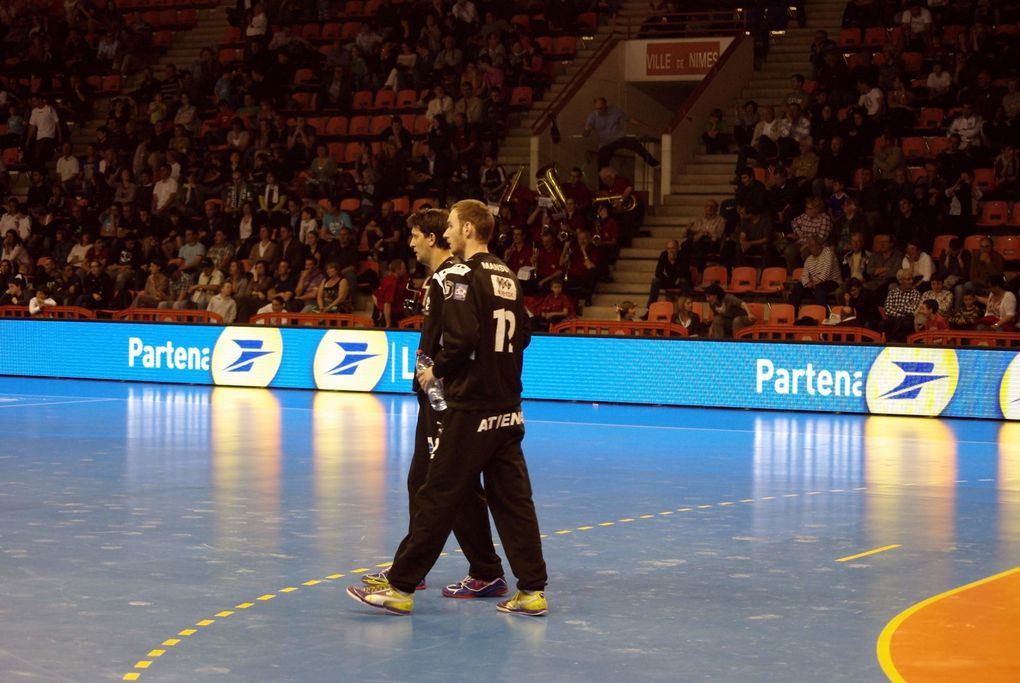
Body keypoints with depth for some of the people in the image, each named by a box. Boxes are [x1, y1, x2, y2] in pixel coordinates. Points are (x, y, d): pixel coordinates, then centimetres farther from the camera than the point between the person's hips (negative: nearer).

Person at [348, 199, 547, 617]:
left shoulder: (462, 277, -12)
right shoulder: (508, 278, 11)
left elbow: (462, 339, -21)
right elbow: (522, 337, 15)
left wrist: (437, 370, -6)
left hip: (469, 410, -7)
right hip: (507, 409, 7)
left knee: (437, 499, -1)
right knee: (513, 500, 8)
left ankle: (400, 588, 5)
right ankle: (533, 591, 8)